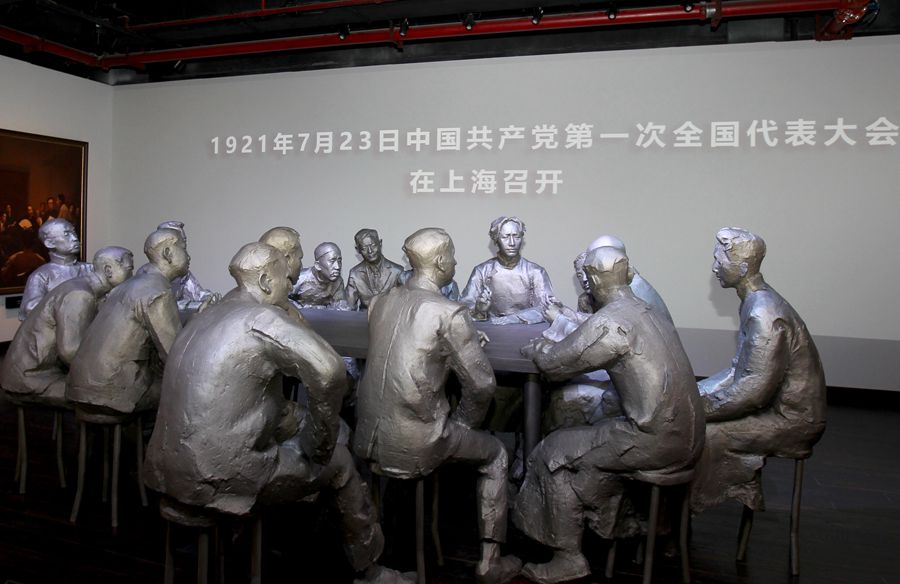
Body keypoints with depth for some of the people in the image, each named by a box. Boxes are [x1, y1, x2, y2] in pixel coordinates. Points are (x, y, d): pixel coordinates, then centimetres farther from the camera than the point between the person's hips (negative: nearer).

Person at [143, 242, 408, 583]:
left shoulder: (212, 314, 11)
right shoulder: (262, 318, -16)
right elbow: (329, 371, -30)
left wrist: (299, 420, 13)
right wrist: (322, 440, -14)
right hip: (219, 477, -9)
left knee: (297, 423, 26)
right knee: (338, 461, 9)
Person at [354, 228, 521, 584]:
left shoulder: (379, 303, 2)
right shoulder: (450, 314, -17)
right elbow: (482, 386, -13)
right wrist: (463, 423, 6)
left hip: (368, 436, 7)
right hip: (412, 446, -6)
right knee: (495, 455, 19)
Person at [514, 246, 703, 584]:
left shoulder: (609, 321, -17)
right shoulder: (648, 313, 11)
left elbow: (556, 363, -10)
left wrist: (537, 349, 11)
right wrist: (552, 347, 27)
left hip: (657, 441, -9)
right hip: (688, 438, 9)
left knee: (553, 453, 5)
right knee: (587, 444, 27)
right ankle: (607, 524, 37)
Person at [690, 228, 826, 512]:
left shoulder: (764, 315, -27)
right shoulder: (755, 301, 5)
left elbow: (754, 392, -28)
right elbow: (742, 368, 12)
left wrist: (704, 408, -18)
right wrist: (700, 395, 3)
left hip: (791, 420, -10)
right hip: (778, 402, 10)